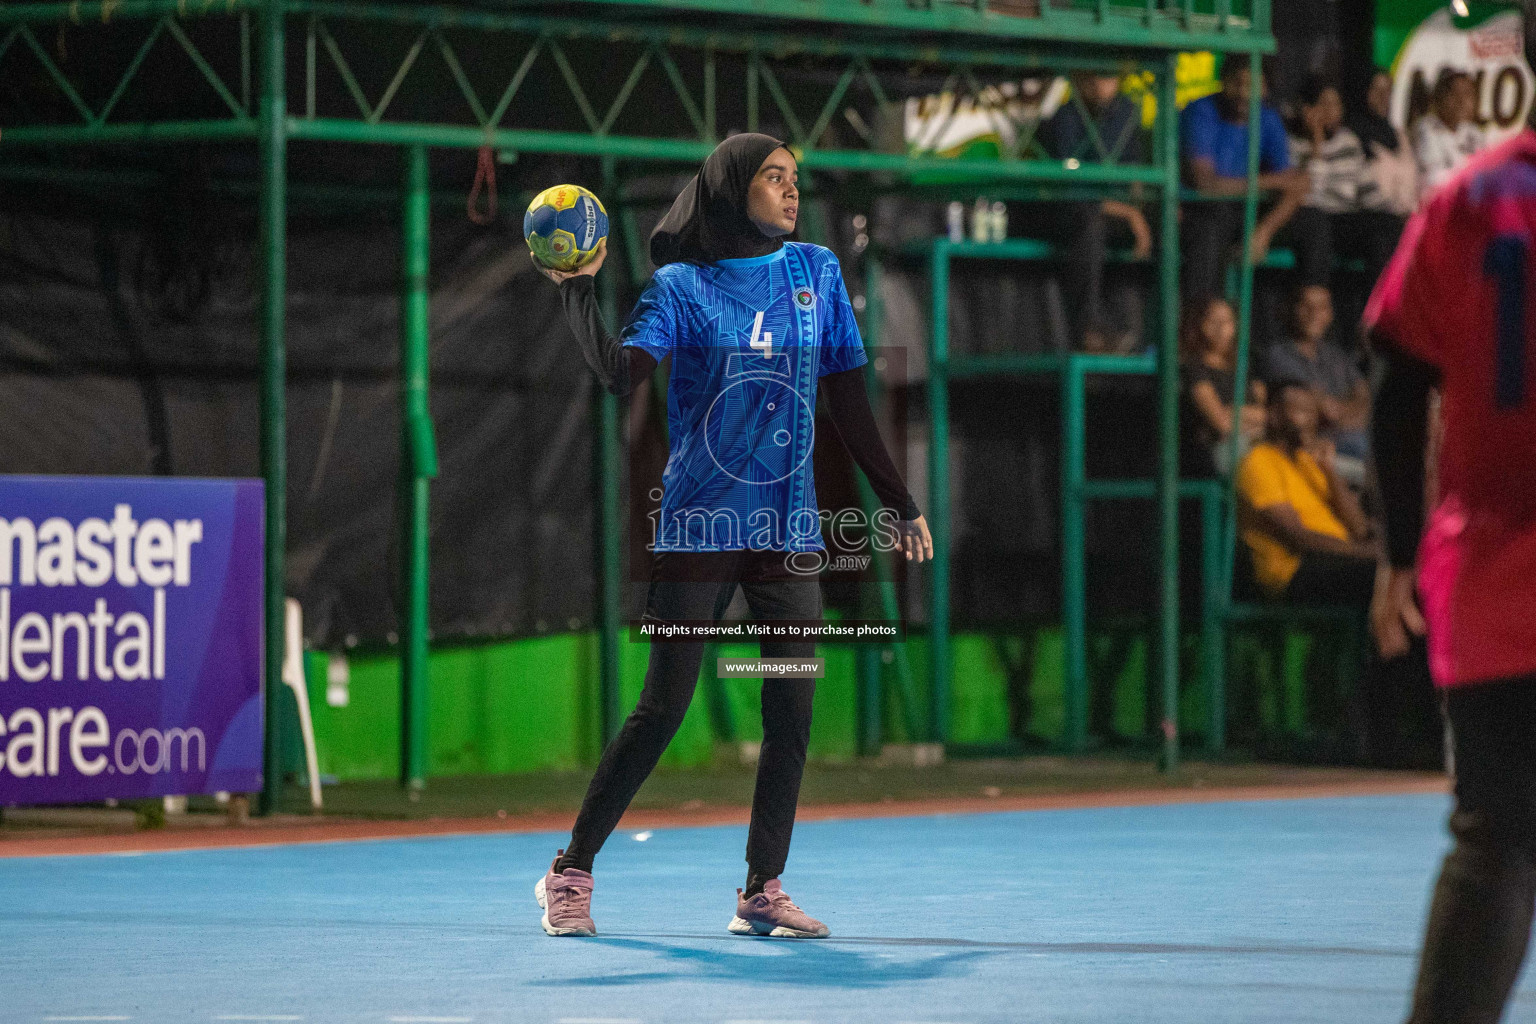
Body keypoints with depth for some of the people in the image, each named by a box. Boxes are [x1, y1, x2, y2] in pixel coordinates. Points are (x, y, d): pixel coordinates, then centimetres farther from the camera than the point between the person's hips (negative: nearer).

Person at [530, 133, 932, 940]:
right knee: (662, 708, -5)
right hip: (699, 527, -4)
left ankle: (762, 890, 8)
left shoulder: (817, 272, 11)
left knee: (792, 712, -2)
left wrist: (900, 504, 14)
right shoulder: (680, 286, 0)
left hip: (790, 529, 4)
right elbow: (619, 374, -15)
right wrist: (578, 291, -24)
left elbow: (848, 404, 14)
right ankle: (571, 874, 5)